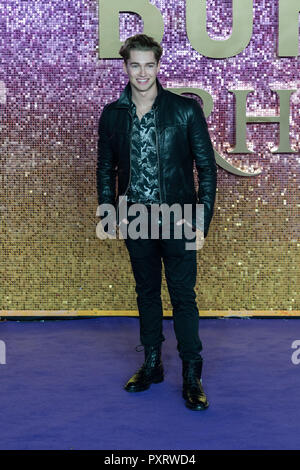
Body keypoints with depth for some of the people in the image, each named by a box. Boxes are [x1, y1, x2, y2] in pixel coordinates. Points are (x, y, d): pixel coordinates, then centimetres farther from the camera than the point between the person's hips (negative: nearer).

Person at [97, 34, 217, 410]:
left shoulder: (186, 110, -4)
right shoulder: (112, 115, 4)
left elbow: (206, 166, -3)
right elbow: (106, 169, 12)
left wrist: (202, 219, -8)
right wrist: (110, 213, 2)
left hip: (177, 218, -3)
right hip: (135, 221, 3)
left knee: (183, 296, -1)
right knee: (147, 292, 14)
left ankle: (192, 376, 8)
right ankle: (152, 364, 27)